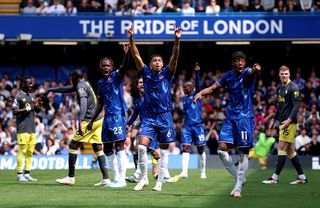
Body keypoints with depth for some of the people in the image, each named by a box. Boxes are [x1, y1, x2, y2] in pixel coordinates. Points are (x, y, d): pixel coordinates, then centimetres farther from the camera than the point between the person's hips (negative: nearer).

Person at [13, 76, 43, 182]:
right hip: (23, 129, -8)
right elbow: (14, 112, -15)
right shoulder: (18, 96, -7)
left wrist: (39, 106, 0)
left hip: (32, 129, 8)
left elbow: (37, 111, 22)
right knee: (22, 151, -8)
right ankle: (19, 174, -4)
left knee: (30, 152, 8)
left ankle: (27, 174, 12)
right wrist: (27, 109, -20)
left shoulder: (31, 96, 16)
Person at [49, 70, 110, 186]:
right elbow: (68, 89, 36)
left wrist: (80, 121, -37)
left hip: (90, 121, -9)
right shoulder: (83, 84, 19)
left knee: (73, 145, -1)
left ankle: (71, 177, 0)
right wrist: (52, 90, 44)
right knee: (98, 148, 5)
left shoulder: (81, 87, -9)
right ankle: (106, 178, -3)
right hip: (98, 119, 9)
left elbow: (83, 102, -26)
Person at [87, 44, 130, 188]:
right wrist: (92, 121, 24)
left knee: (119, 146, -12)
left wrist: (126, 54, -45)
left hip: (118, 115, -8)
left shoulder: (116, 76, -3)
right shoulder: (100, 83, 16)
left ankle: (122, 179, -13)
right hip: (107, 117, 8)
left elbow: (123, 67, -26)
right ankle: (116, 179, 17)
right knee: (107, 149, 10)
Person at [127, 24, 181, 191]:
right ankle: (144, 178, -2)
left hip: (164, 116, 0)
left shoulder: (167, 74, 2)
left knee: (163, 151, 3)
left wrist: (177, 40, -24)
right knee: (142, 146, -15)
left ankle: (160, 182, 8)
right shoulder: (146, 72, 5)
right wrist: (131, 39, -15)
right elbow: (136, 56, -3)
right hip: (149, 116, 1)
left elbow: (174, 57, -11)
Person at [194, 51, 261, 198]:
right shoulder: (229, 76, 9)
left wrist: (255, 69, -58)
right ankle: (238, 178, 10)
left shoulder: (247, 73, -8)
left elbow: (251, 72, -32)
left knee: (242, 152, -7)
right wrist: (201, 93, -8)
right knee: (222, 148, -6)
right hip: (231, 117, 5)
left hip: (245, 117, -5)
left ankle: (238, 188, -1)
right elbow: (213, 87, 13)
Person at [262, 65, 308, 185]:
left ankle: (275, 178, -10)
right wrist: (274, 119, 25)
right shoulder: (280, 88, 17)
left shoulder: (293, 88, -9)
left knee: (282, 147, -10)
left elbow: (296, 105, -15)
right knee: (290, 150, 8)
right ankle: (302, 177, 12)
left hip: (289, 123, -9)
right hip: (282, 122, 9)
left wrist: (289, 120, -24)